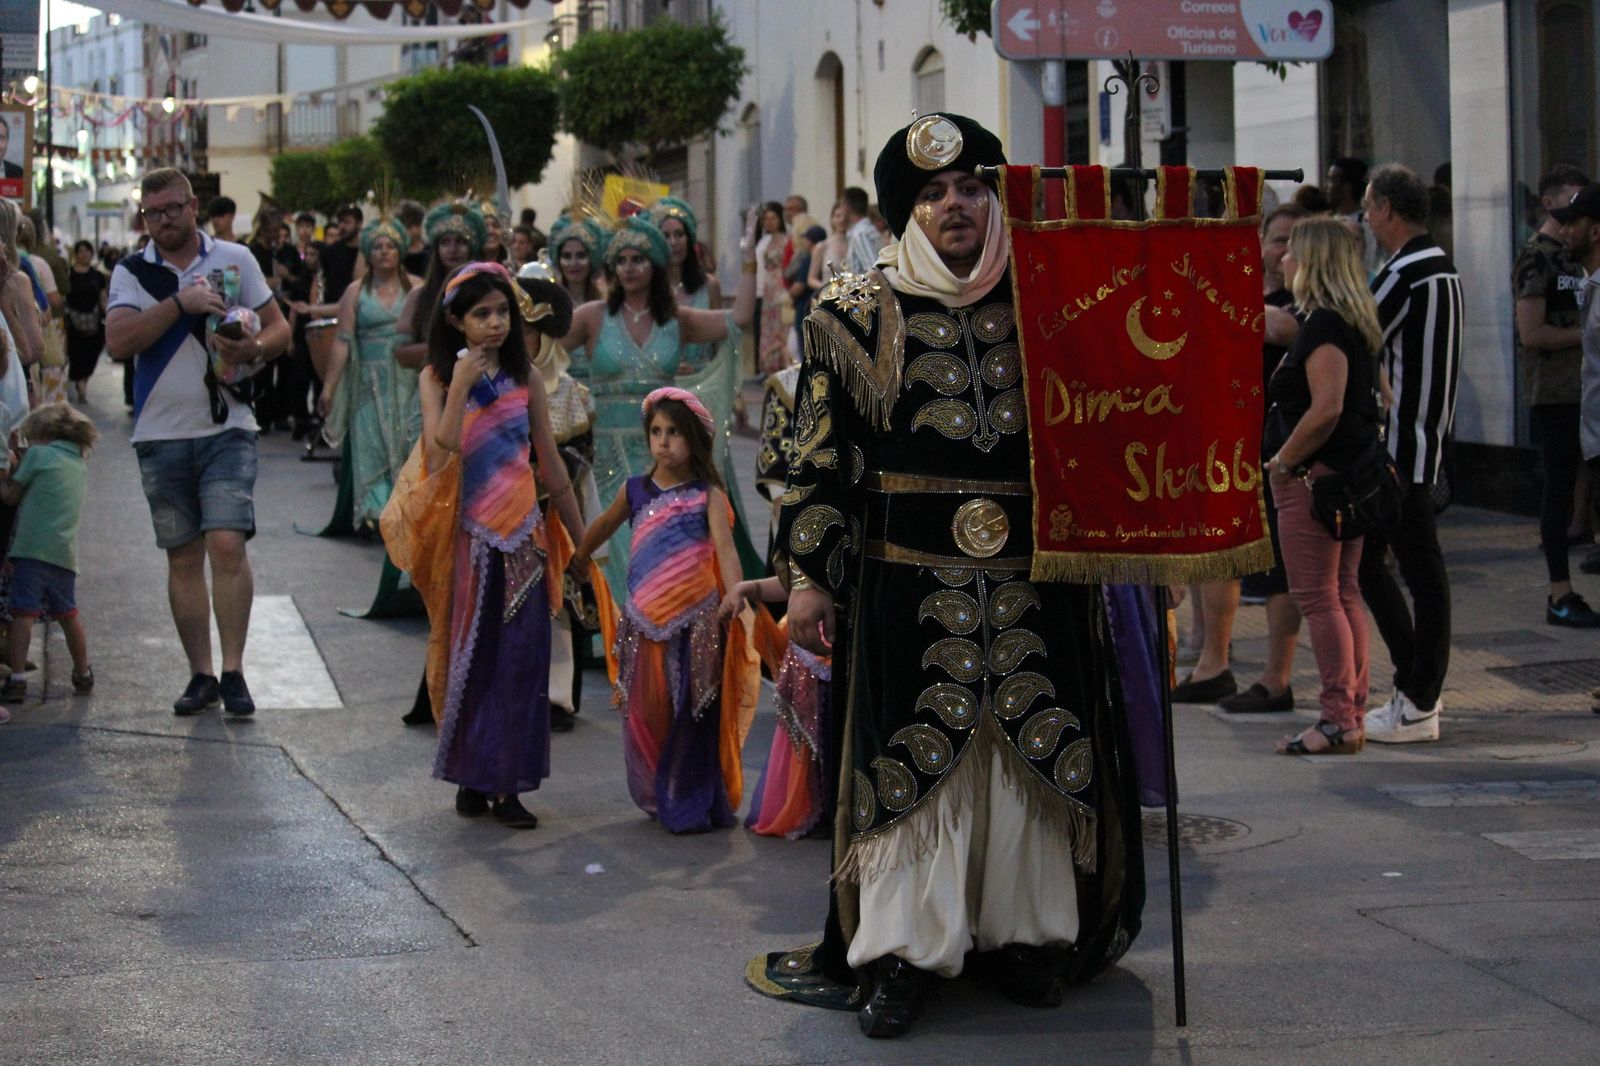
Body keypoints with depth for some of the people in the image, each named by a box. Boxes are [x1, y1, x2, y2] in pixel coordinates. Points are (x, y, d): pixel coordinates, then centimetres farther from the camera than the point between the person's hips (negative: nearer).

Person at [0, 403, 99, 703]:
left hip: (33, 546, -6)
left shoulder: (38, 454, 2)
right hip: (65, 551, 6)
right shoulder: (81, 467, 21)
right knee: (68, 614, 18)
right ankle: (83, 674, 29)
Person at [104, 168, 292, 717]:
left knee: (227, 545, -13)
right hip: (162, 435, 1)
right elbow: (118, 342, -12)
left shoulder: (234, 259, 4)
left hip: (227, 430, -1)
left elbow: (279, 327, 7)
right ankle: (200, 674, 14)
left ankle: (233, 672, -7)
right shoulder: (132, 272, 3)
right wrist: (180, 303, -21)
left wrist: (255, 349, -16)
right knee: (183, 559, 6)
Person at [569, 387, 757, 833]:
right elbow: (602, 527, 24)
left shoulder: (707, 495, -5)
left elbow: (725, 549, -18)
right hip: (645, 621, 4)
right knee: (644, 713, 7)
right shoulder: (637, 490, 6)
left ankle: (691, 805, 9)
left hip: (694, 620, -4)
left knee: (690, 714, -1)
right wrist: (576, 562, 34)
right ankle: (657, 798, 22)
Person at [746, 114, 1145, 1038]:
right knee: (911, 756, 0)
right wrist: (809, 577, -1)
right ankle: (905, 950, 7)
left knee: (1032, 752, 5)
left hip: (1035, 579, 2)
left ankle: (1024, 934, 18)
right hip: (908, 580, -2)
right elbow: (821, 457, 3)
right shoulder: (861, 314, 3)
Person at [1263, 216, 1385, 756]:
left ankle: (1337, 719, -8)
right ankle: (1352, 713, 15)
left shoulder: (1324, 324, -16)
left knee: (1317, 596, -8)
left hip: (1314, 473, -10)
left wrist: (1281, 462, -15)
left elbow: (1326, 409, -25)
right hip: (1347, 473, 10)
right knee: (1343, 594, 12)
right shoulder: (1355, 323, 15)